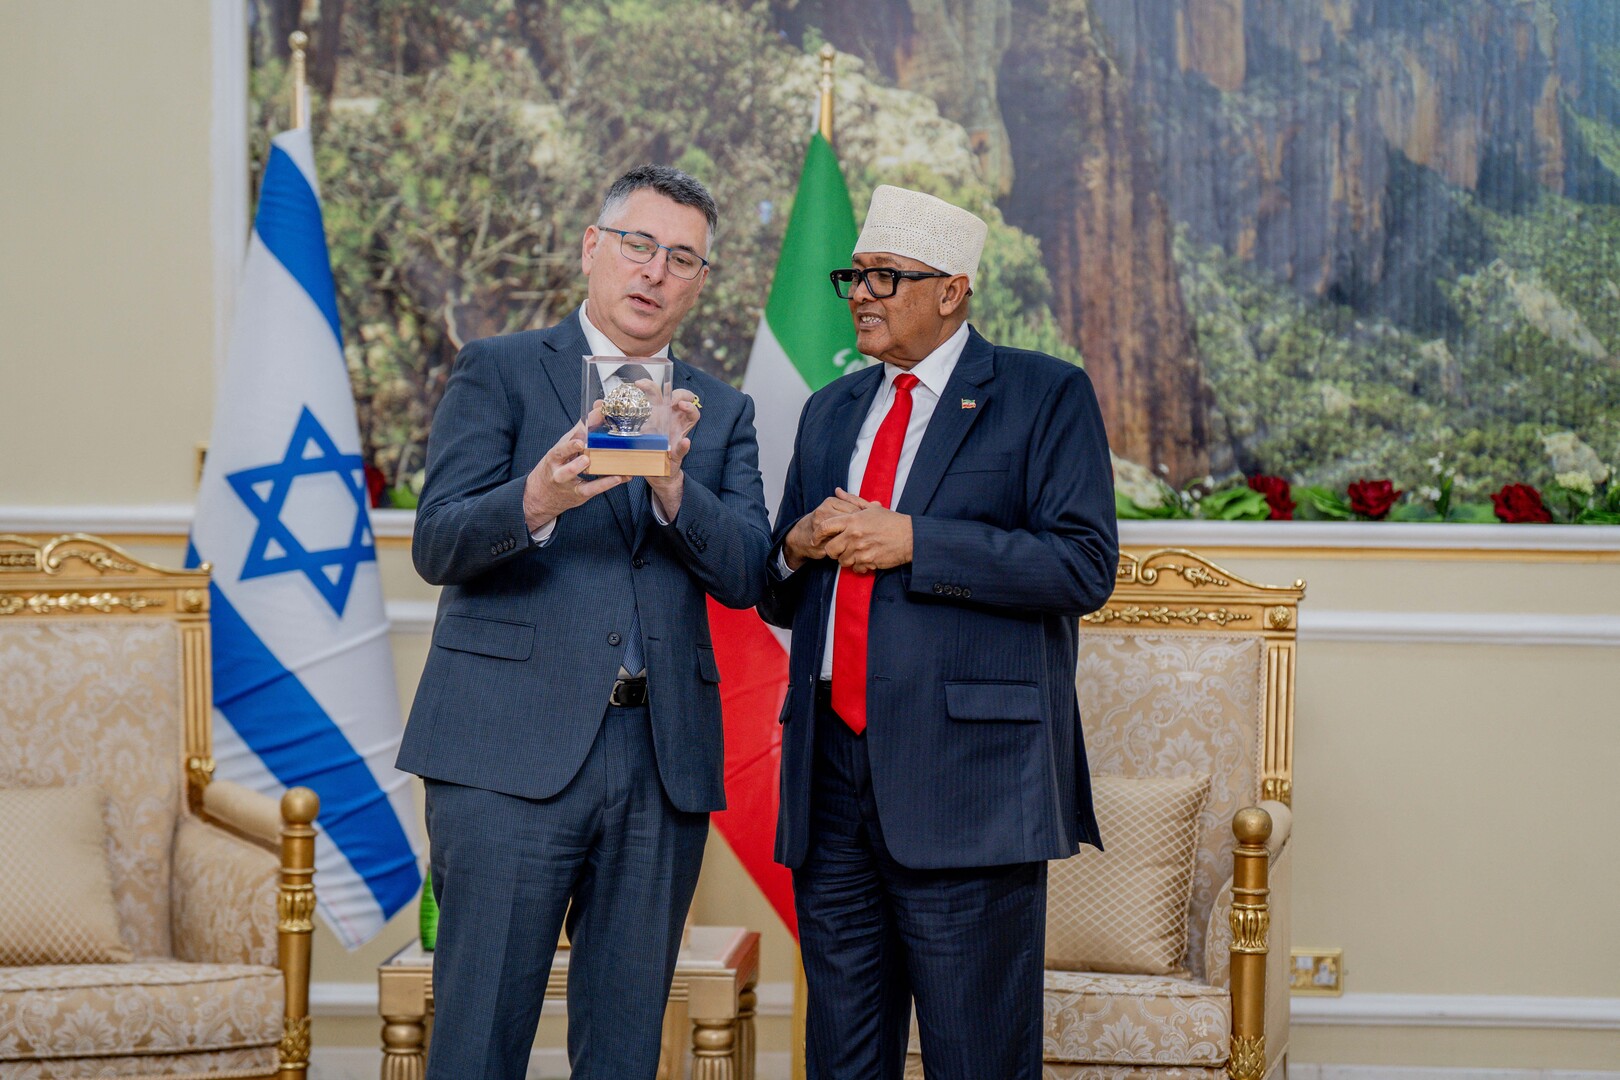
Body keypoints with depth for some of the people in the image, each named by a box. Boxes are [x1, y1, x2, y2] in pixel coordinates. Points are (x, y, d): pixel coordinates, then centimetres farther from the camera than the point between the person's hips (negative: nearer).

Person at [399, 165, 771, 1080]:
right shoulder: (498, 372, 7)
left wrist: (674, 487, -15)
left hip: (665, 762, 4)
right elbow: (437, 546, -5)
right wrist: (536, 503, -25)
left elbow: (746, 575, 3)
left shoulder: (721, 414, 17)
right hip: (513, 753, -4)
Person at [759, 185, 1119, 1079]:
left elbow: (1086, 567, -11)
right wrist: (797, 549, 0)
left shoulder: (1044, 395, 2)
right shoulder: (830, 412, 21)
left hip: (965, 778, -6)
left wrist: (911, 541, -14)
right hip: (833, 778, 6)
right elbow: (777, 603, 24)